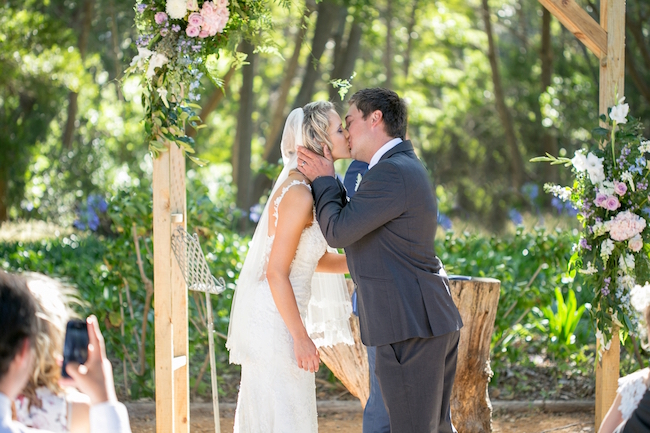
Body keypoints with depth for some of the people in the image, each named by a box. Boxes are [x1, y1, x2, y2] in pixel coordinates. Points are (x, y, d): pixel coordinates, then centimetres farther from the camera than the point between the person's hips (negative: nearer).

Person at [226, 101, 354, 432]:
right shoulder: (299, 194, -20)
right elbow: (276, 273, -21)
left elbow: (320, 260, 18)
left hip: (280, 315, 10)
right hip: (275, 321, -10)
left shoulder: (306, 189, 10)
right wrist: (301, 337, -19)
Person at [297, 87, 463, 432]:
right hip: (433, 319, 10)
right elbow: (354, 223, 21)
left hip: (410, 327, -10)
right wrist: (328, 183, 12)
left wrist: (323, 180, -1)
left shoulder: (392, 172, -16)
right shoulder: (405, 167, 17)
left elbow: (338, 232, -15)